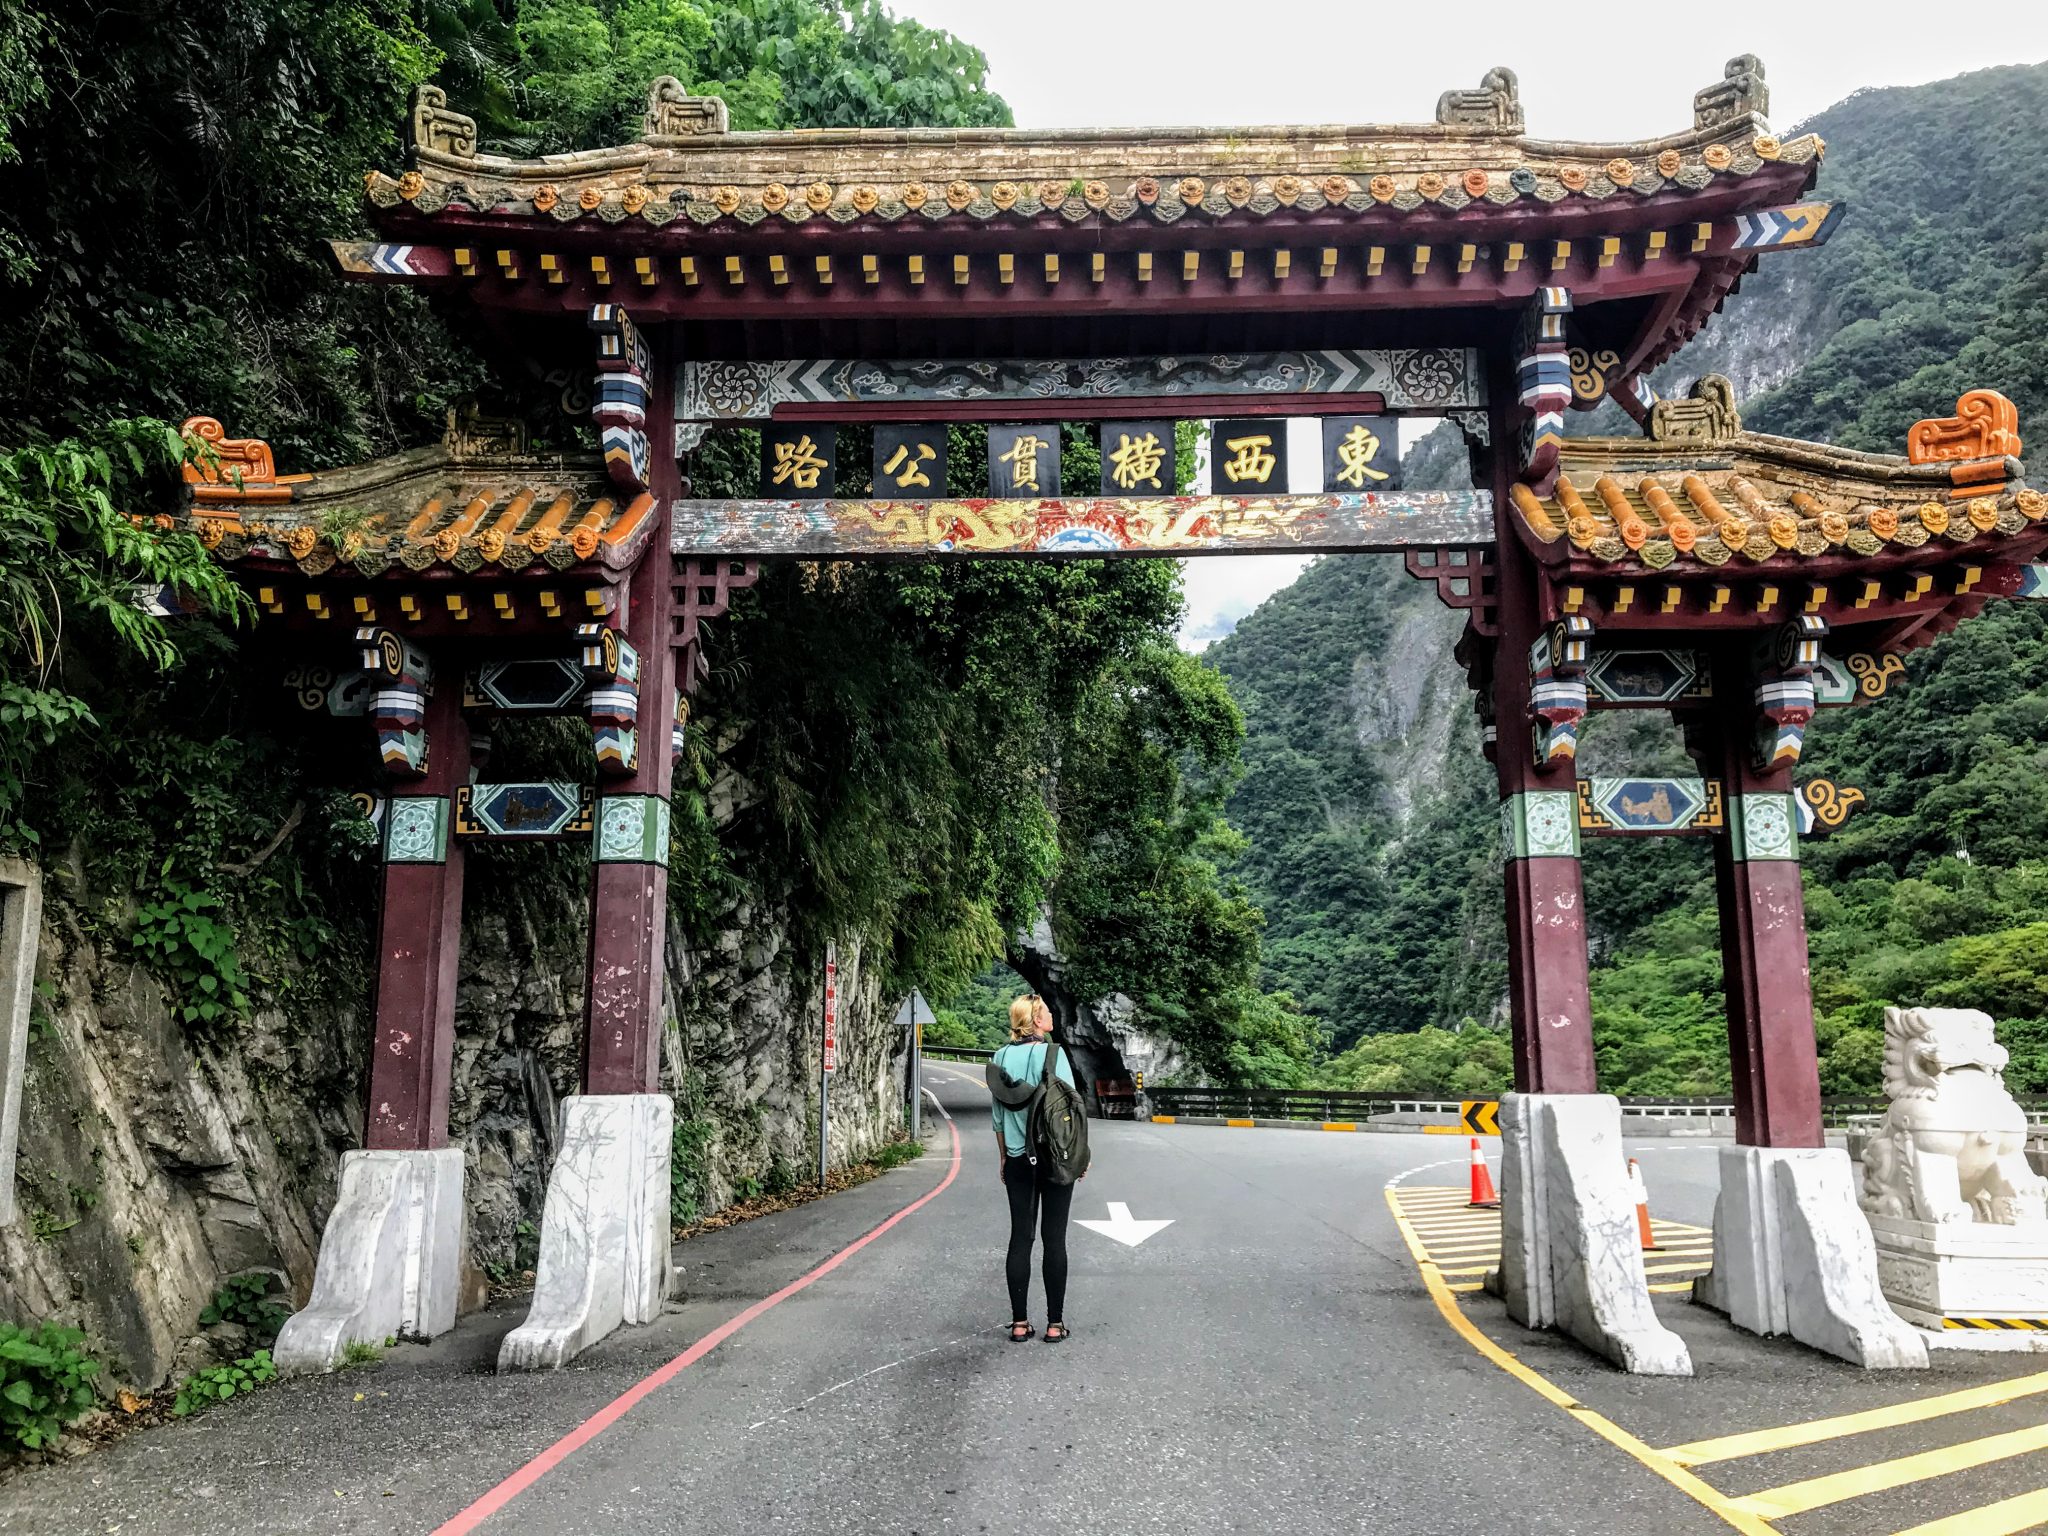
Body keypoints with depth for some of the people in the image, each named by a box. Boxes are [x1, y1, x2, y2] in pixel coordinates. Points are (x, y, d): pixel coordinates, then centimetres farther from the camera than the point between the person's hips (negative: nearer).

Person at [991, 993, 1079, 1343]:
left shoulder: (1002, 1057, 2)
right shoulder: (1053, 1053, -12)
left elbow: (998, 1115, 6)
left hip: (1017, 1160, 4)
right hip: (1055, 1156, -4)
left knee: (1020, 1237, 8)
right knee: (1054, 1238, 3)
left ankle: (1019, 1323, 10)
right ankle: (1055, 1323, 7)